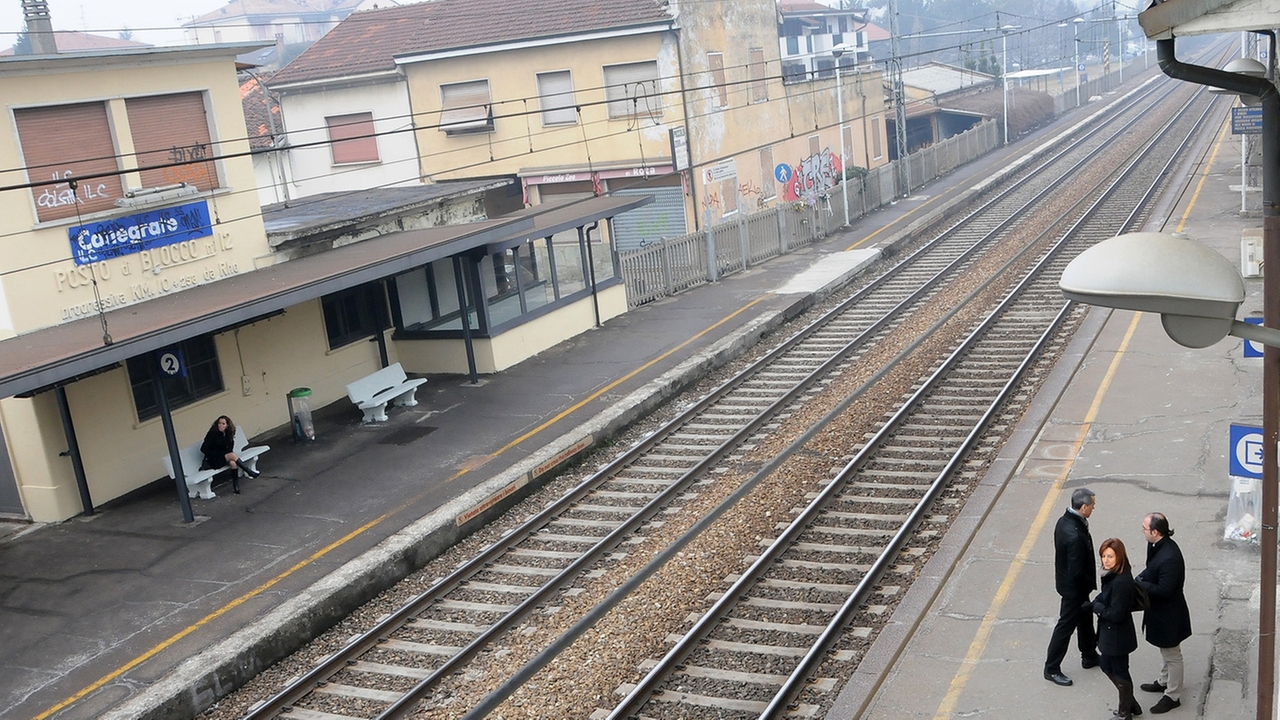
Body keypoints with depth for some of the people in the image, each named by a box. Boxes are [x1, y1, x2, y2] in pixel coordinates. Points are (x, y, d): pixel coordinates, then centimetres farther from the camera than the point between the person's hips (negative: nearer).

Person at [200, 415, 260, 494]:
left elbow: (229, 449, 11)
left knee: (233, 463, -30)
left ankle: (236, 486, -31)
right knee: (232, 455, -30)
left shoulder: (228, 434, 3)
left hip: (224, 456, 5)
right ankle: (249, 471, -23)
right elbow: (203, 449, -11)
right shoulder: (212, 433, -13)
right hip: (214, 461, -5)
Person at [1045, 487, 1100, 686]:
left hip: (1066, 580, 9)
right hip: (1074, 588, -9)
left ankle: (1089, 656, 46)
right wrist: (1090, 584, -11)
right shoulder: (1075, 535, -35)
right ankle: (1051, 669, 19)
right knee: (1066, 626, 5)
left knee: (1085, 618, 26)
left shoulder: (1064, 521, -6)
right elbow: (1077, 571, -29)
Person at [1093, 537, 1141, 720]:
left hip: (1117, 637, -10)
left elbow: (1116, 614, -28)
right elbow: (1106, 597, 14)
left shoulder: (1121, 582, -30)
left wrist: (1097, 607, -14)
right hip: (1109, 634, 10)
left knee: (1120, 673, 10)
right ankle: (1131, 704, 40)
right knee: (1107, 666, 23)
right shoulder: (1113, 575, -1)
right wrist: (1098, 603, -5)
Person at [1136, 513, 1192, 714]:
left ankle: (1173, 696, 25)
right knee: (1165, 651, 28)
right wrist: (1141, 579, -7)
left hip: (1168, 614, -9)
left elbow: (1164, 590, -31)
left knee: (1172, 655, 10)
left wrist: (1140, 584, -21)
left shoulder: (1169, 558, -35)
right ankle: (1165, 682, 46)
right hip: (1160, 610, 9)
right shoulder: (1157, 546, -5)